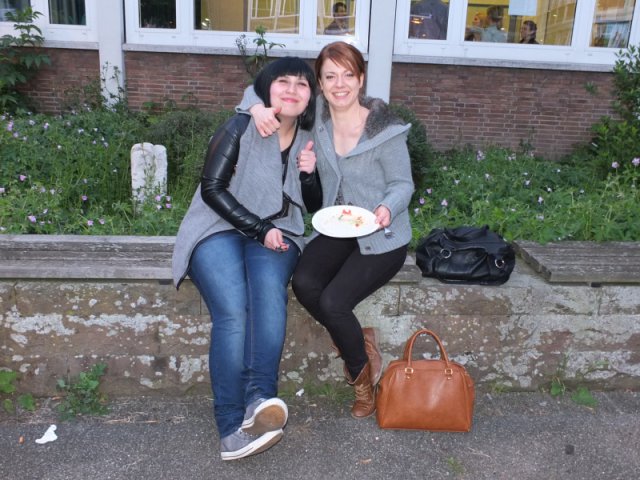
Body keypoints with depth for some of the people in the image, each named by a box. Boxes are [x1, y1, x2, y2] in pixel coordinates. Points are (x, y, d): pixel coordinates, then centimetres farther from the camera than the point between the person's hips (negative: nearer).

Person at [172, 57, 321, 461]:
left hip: (277, 233, 4)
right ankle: (232, 427, -30)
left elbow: (315, 205, 18)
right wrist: (259, 229, -14)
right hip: (220, 229, -3)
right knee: (233, 311, -30)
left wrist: (310, 173, -4)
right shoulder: (241, 128, -3)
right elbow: (212, 188, -8)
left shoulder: (308, 140, 13)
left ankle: (260, 398, -40)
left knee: (270, 291, -33)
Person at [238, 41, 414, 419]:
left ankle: (362, 371, 8)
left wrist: (387, 209, -28)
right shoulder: (316, 115, -1)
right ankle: (361, 342, 3)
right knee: (304, 283, -24)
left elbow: (402, 183, -5)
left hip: (382, 238, -4)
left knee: (333, 302, -22)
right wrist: (258, 106, -18)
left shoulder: (386, 129, -12)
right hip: (336, 230, 5)